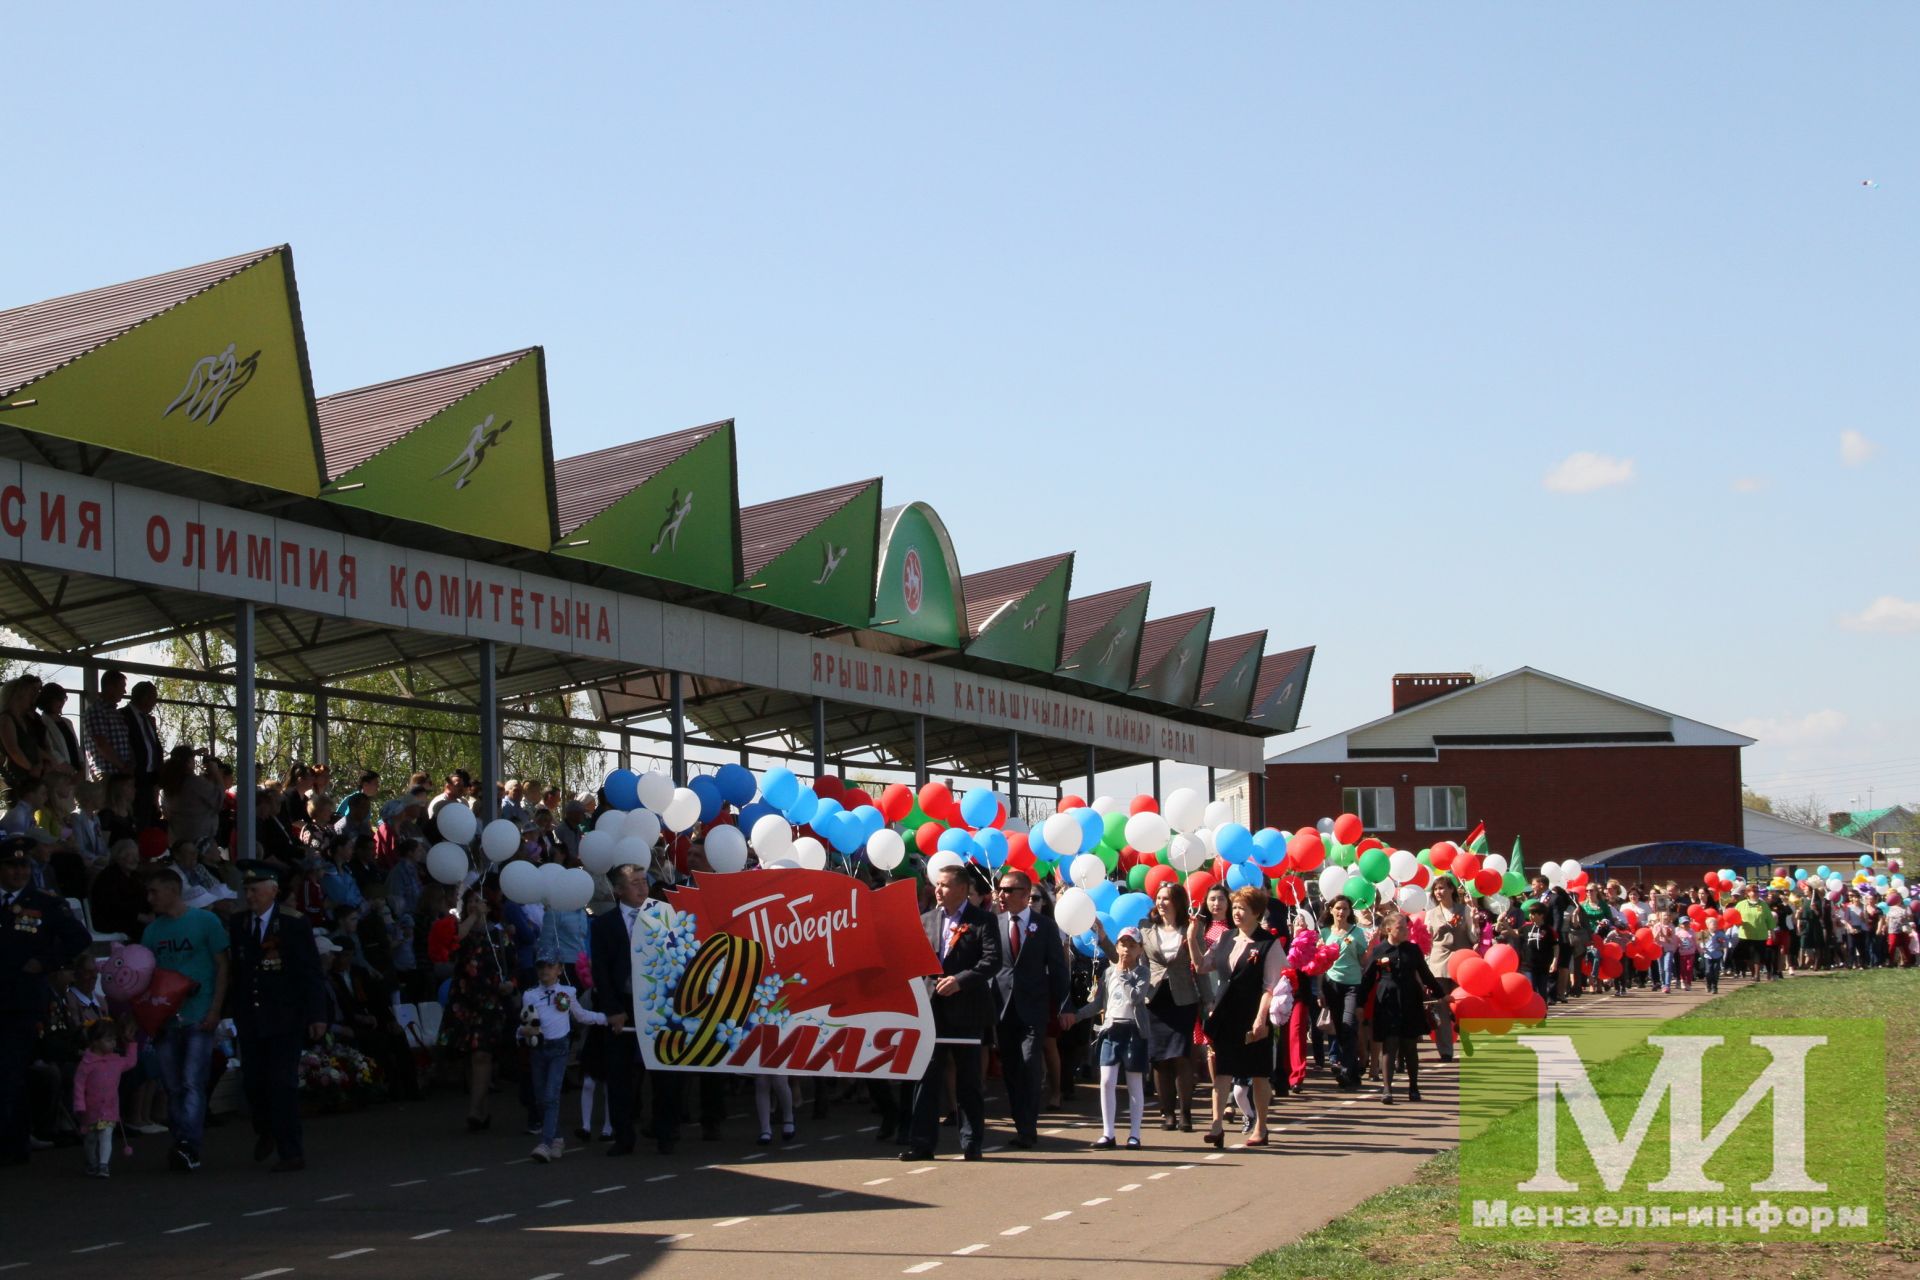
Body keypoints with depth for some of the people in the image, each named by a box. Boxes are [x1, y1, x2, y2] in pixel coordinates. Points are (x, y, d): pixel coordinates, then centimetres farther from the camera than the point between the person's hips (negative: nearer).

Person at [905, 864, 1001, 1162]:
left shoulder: (982, 921, -1)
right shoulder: (926, 920, 12)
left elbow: (992, 961, -11)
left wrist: (960, 980, -19)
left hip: (966, 1011, -3)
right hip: (932, 1009, 3)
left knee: (968, 1080, 5)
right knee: (927, 1077, -1)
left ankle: (971, 1144, 12)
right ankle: (923, 1144, 0)